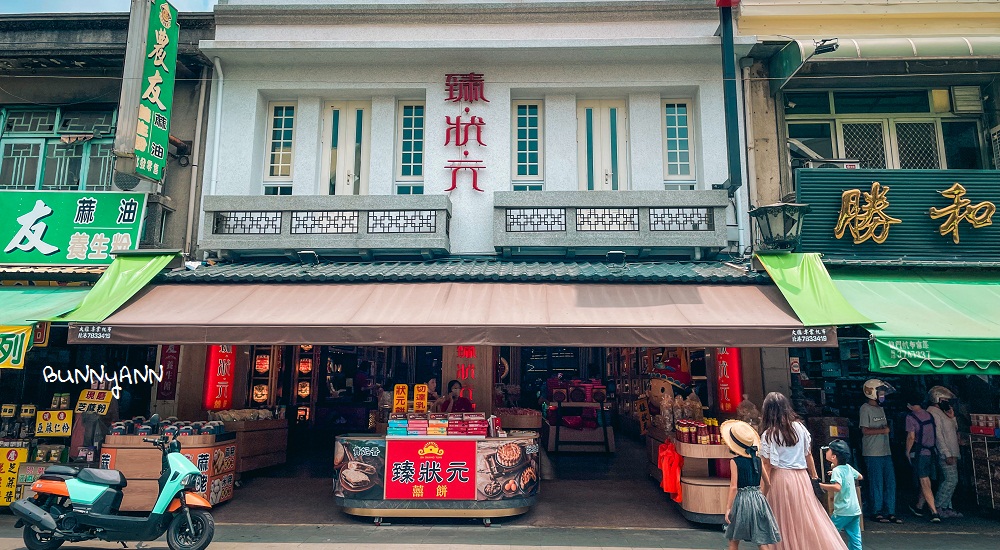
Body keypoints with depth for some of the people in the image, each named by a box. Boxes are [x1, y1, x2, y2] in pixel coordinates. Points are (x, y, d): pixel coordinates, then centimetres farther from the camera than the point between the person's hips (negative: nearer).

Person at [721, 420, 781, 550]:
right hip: (758, 498, 4)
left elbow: (734, 487, -14)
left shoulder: (735, 461, -11)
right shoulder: (758, 460, 3)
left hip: (742, 500, -4)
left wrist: (728, 508, -9)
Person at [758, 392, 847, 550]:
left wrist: (765, 491, -4)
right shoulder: (799, 427, 2)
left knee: (785, 522, 6)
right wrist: (814, 477, 18)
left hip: (780, 478, -4)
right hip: (801, 477, 4)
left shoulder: (768, 435, -10)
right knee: (808, 519, 14)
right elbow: (809, 455, 7)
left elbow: (767, 466, -10)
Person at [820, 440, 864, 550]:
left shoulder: (837, 471, -16)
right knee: (854, 538, 10)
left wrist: (821, 485, -28)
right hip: (855, 510, 8)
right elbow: (860, 477, 28)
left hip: (842, 512, -8)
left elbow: (837, 487, -33)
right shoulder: (848, 467, 7)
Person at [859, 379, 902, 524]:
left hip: (885, 452, 8)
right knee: (877, 483, -2)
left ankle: (890, 513, 16)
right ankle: (876, 513, 8)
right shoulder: (866, 408, -9)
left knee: (891, 482, 8)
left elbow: (885, 428, 20)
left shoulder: (881, 408, 16)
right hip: (873, 453, -8)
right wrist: (883, 430, -13)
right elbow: (865, 430, -13)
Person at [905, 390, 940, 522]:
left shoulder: (911, 416, -11)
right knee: (925, 482, 16)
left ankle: (934, 513, -7)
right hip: (932, 452, 6)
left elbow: (911, 437, -13)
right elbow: (935, 434, 11)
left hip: (920, 453, -6)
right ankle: (919, 507, 30)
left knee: (925, 483, -1)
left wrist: (908, 451, -2)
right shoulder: (929, 415, 7)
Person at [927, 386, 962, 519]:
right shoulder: (933, 412, -14)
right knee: (952, 480, -12)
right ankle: (936, 507, -6)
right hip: (945, 454, -10)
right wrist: (947, 454, -22)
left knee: (948, 481, 11)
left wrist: (952, 417, 10)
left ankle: (946, 508, 15)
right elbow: (938, 435, -19)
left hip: (951, 453, 10)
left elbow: (955, 429, 22)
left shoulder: (941, 412, 19)